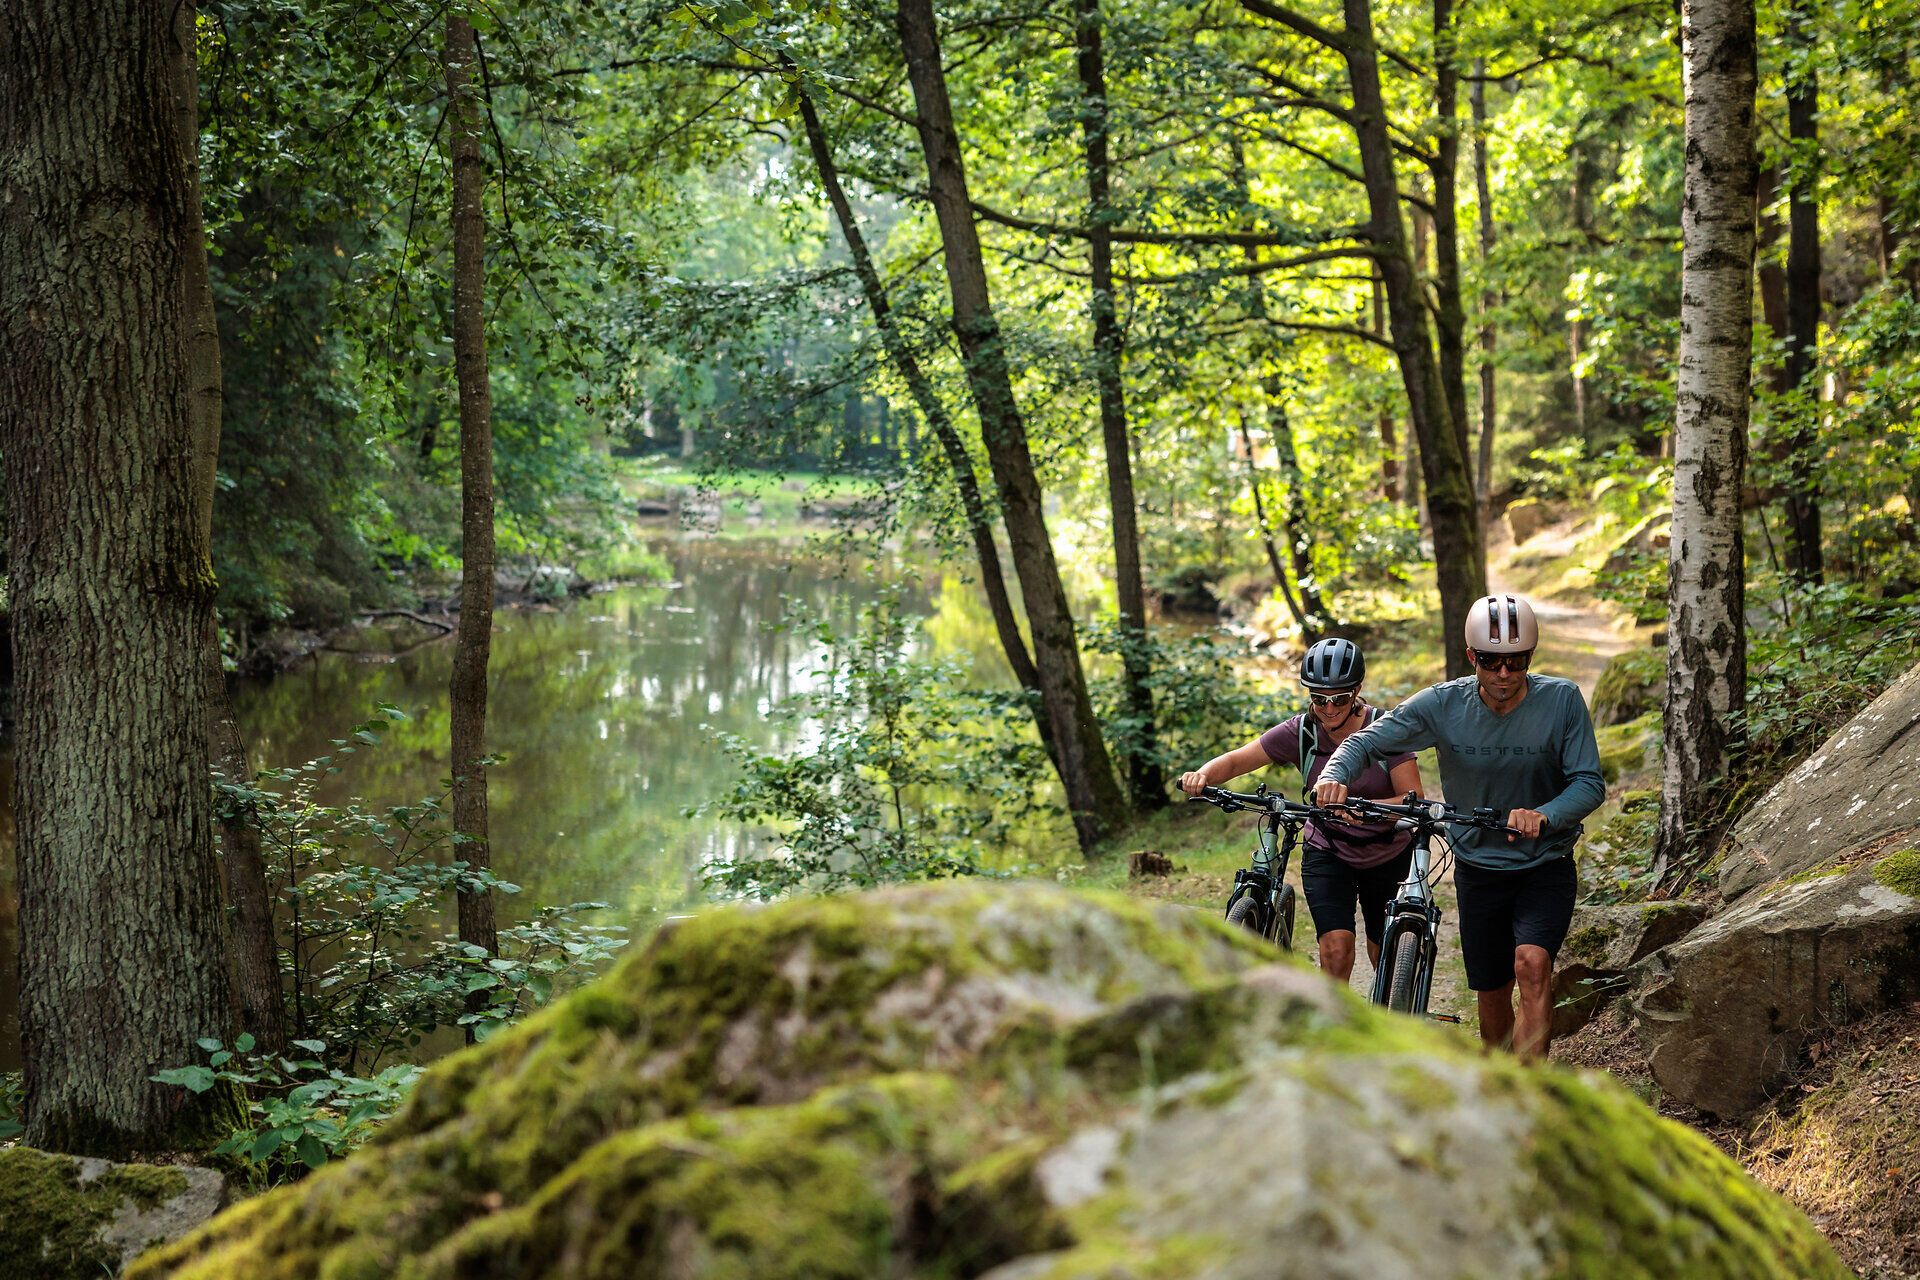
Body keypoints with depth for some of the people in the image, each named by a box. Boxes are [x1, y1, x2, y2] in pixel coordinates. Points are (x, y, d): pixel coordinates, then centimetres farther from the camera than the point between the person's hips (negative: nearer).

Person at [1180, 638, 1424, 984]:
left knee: (1385, 954, 14)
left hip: (1389, 855, 0)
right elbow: (1235, 761, -14)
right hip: (1328, 854, 0)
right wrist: (1202, 775, -36)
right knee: (1337, 947, -21)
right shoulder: (1300, 732, -14)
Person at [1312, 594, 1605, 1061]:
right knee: (1492, 992, 11)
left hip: (1545, 867, -2)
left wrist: (1544, 817, -36)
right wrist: (1334, 776, -32)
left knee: (1531, 966, -25)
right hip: (1478, 868, 2)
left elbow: (1589, 783, -15)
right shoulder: (1443, 703, -12)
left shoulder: (1562, 700, -15)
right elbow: (1366, 741, -9)